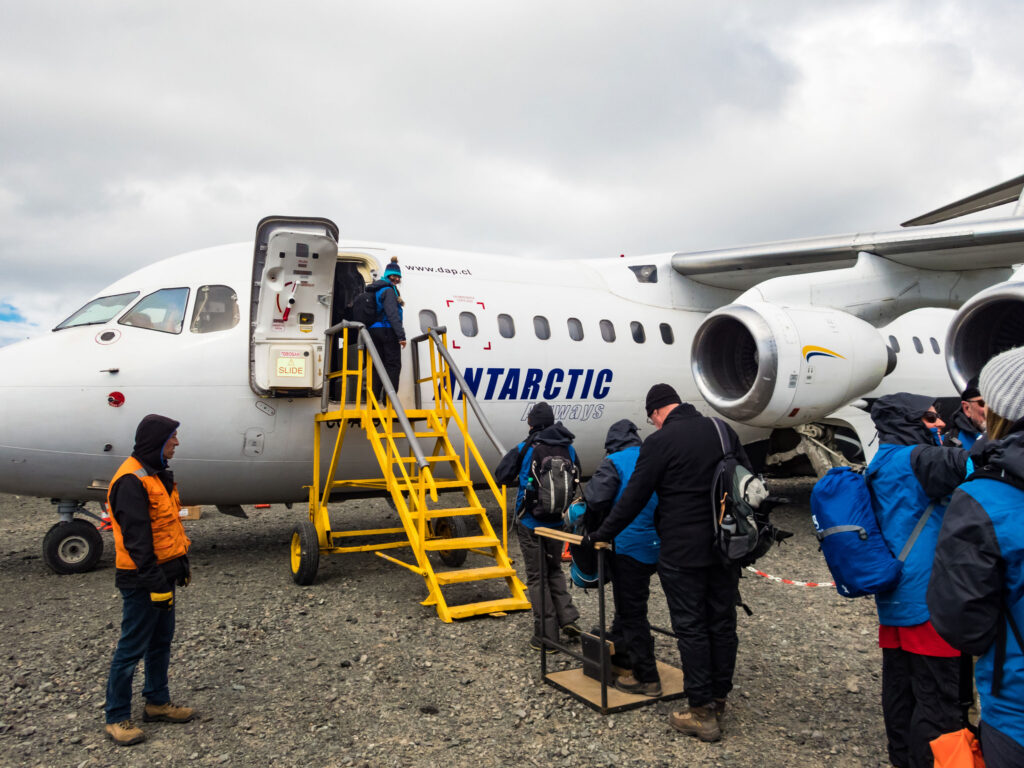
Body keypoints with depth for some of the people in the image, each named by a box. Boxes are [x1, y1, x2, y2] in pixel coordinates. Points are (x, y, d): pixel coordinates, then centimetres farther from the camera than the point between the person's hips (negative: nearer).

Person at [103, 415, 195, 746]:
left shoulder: (158, 474, 12)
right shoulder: (131, 480, -20)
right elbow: (137, 538, -23)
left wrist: (182, 564, 20)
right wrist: (155, 583, -22)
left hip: (163, 574, 10)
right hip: (142, 581, -10)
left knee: (162, 641, 18)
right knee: (132, 648, 1)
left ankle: (158, 702, 31)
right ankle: (117, 718, 14)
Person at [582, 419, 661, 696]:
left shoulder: (614, 463, -9)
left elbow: (595, 499, -21)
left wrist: (594, 531, -4)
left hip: (630, 546, -8)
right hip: (656, 546, 8)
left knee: (632, 612, 1)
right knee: (629, 603, 25)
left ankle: (646, 678, 6)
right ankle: (617, 648, 42)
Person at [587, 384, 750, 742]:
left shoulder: (660, 442, -11)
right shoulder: (722, 431, 7)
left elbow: (633, 498, -10)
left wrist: (601, 535, 2)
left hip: (683, 553, -6)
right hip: (727, 548, 7)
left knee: (691, 628, 2)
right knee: (722, 623, 14)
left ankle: (702, 713, 8)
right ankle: (719, 699, 28)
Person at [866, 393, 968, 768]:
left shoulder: (881, 465, 14)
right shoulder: (913, 460, -16)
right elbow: (966, 464, -29)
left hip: (894, 601, 10)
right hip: (928, 599, -10)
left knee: (901, 687, 18)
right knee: (939, 698, 0)